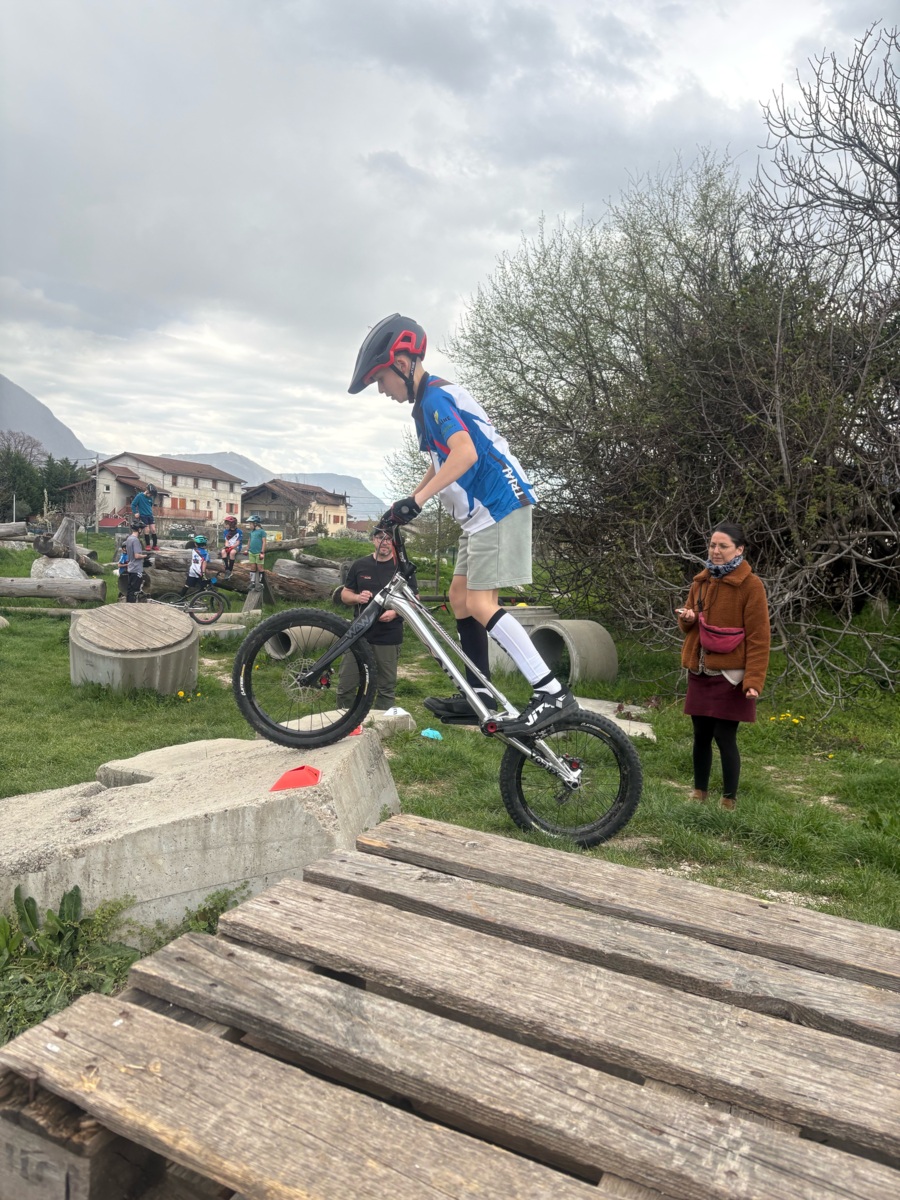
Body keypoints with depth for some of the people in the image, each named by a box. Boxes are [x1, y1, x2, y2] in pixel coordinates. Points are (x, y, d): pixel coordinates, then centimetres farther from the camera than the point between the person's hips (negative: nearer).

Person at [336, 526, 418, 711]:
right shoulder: (359, 565, 6)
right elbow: (345, 594, 13)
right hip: (359, 634, 2)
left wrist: (395, 612, -16)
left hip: (389, 638, -2)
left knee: (386, 689, 6)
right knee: (345, 687, 3)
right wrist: (357, 597, -10)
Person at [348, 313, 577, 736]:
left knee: (480, 605, -15)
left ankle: (552, 693, -17)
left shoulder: (436, 397, -13)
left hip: (498, 505, -11)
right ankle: (479, 695, 17)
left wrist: (416, 501, -32)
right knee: (460, 597, 11)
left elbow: (465, 453, -30)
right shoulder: (428, 403, 19)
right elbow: (440, 464, 29)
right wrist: (403, 506, 23)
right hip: (483, 510, 11)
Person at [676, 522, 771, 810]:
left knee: (724, 737, -2)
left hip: (730, 675, -6)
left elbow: (758, 638, -12)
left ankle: (729, 799, 13)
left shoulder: (750, 585, -9)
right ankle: (699, 791, 27)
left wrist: (753, 680, -18)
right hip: (700, 672, 6)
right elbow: (688, 627, 19)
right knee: (701, 735, 12)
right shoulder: (701, 581, 10)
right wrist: (687, 618, -6)